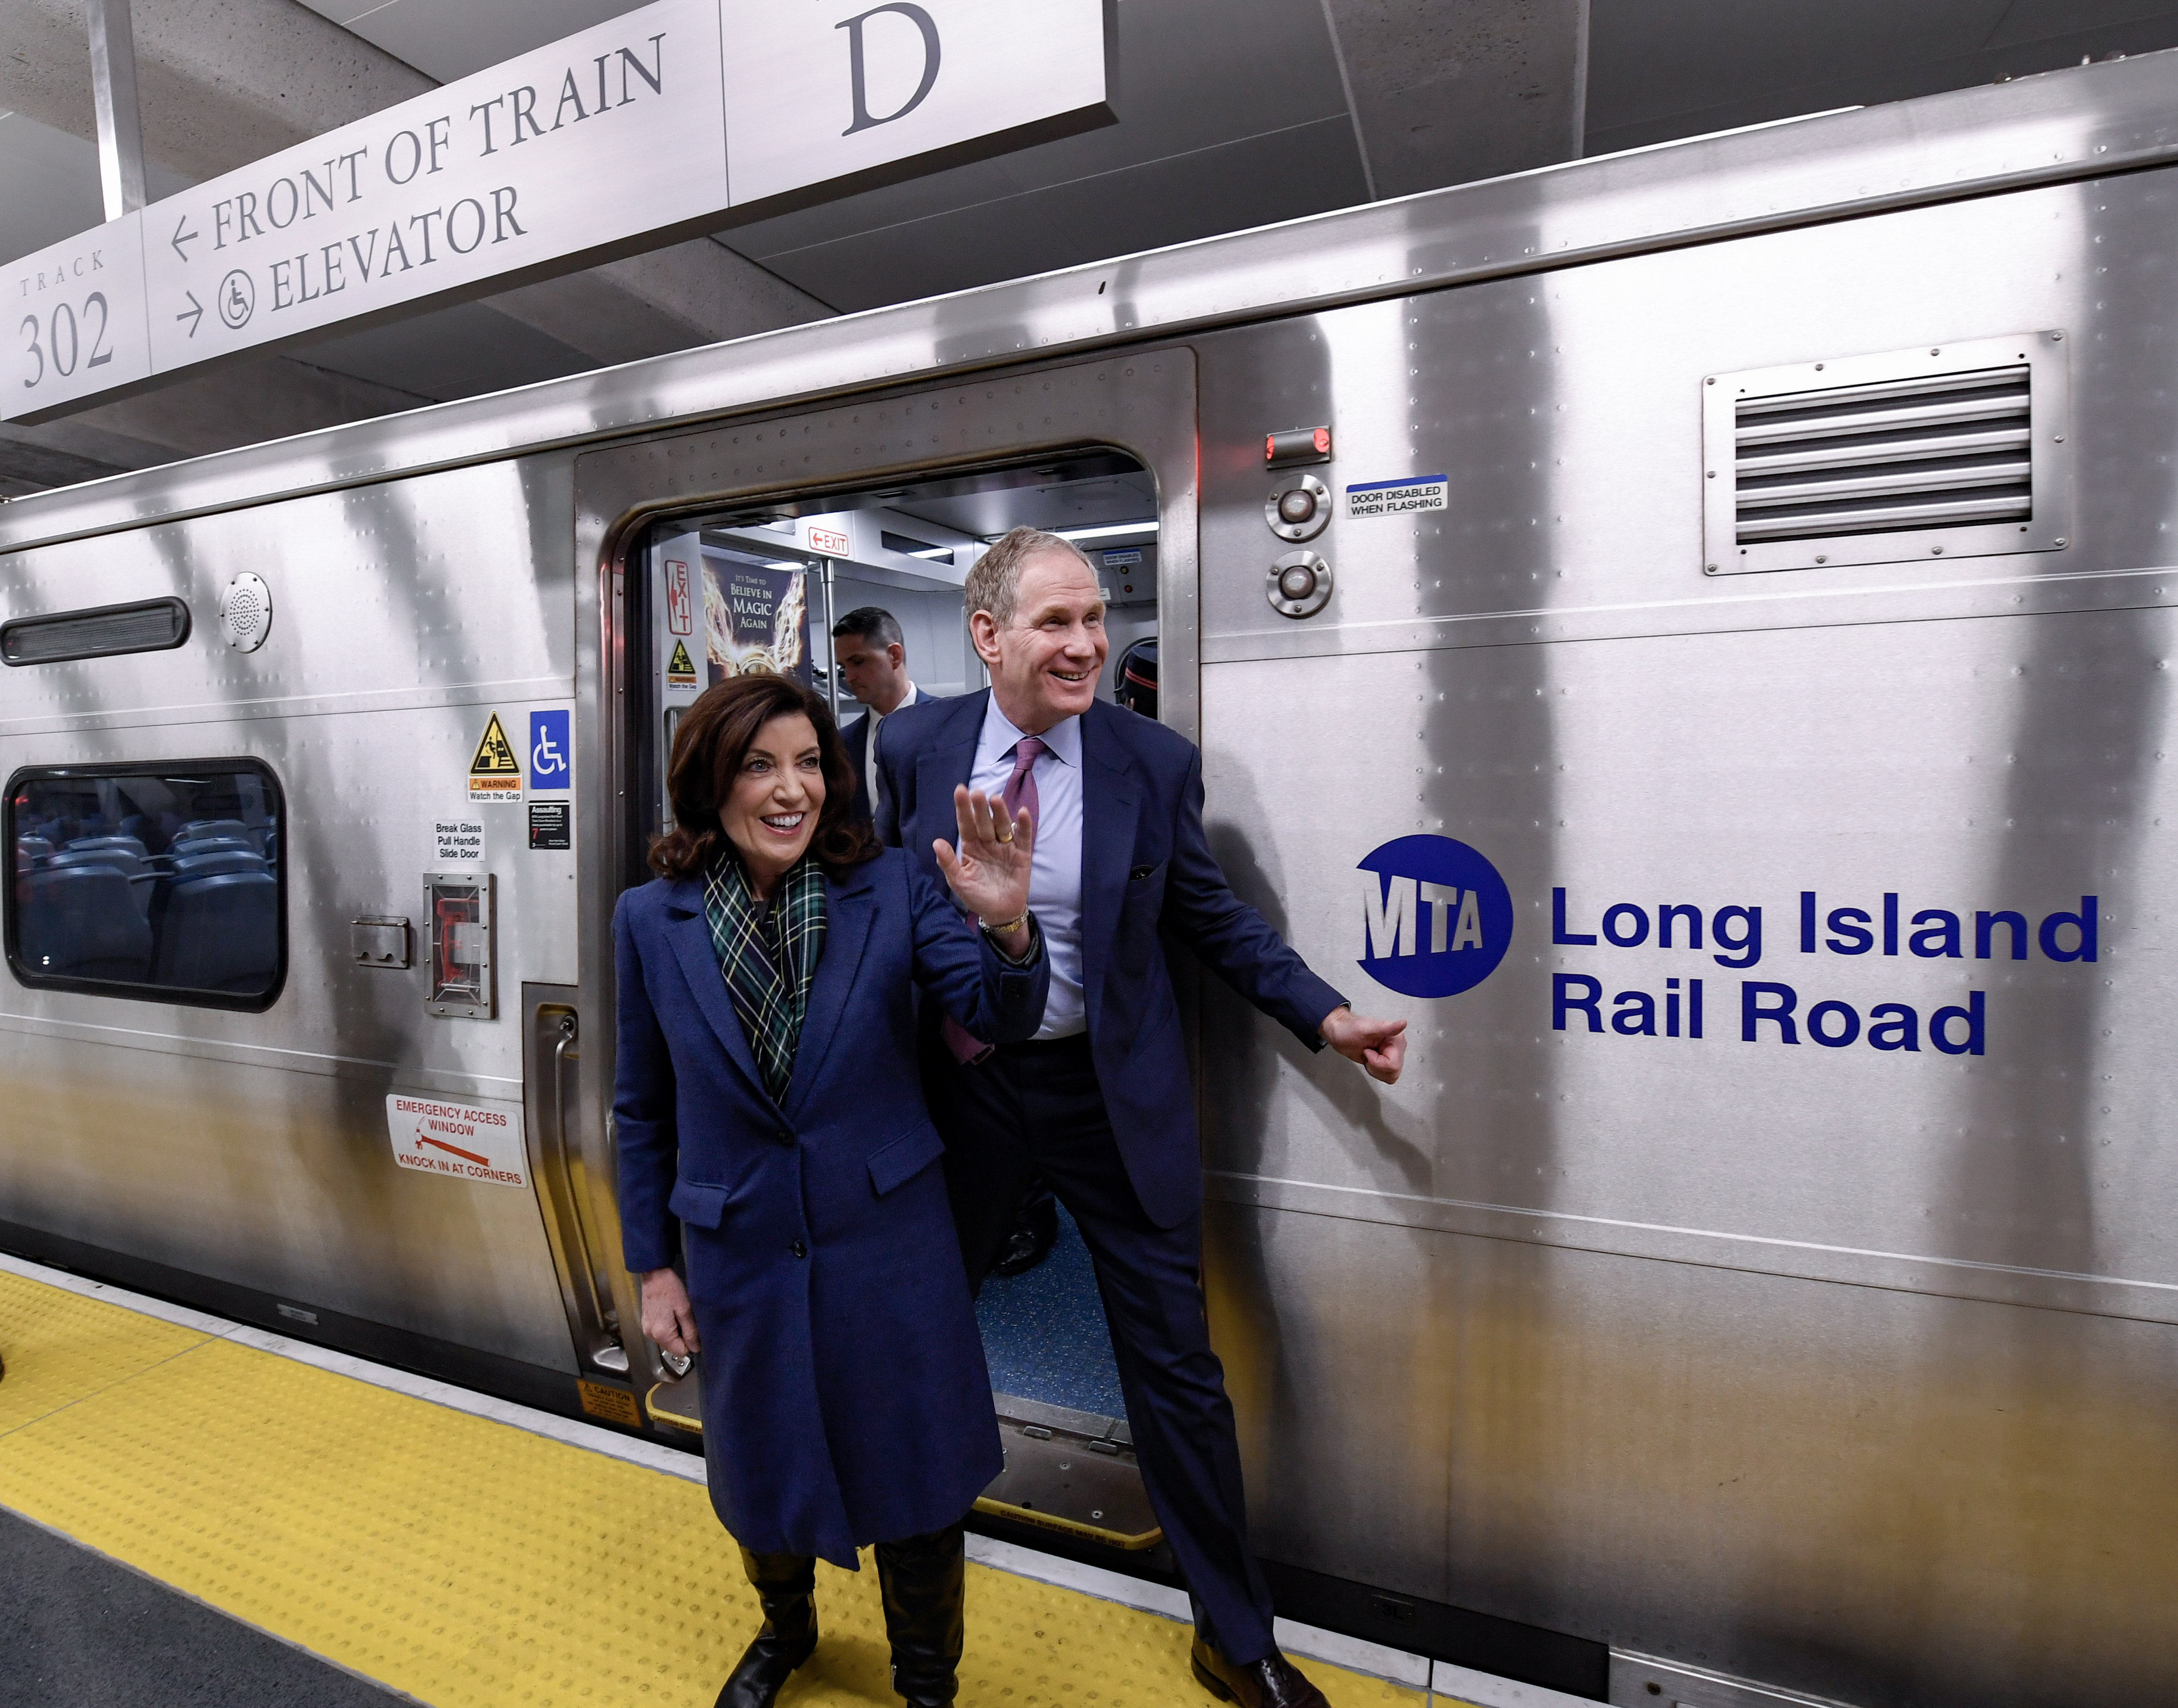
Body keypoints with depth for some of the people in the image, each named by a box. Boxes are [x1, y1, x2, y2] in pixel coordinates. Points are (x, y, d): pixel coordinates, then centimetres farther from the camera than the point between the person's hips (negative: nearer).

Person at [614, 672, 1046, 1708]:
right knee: (762, 1469, 23)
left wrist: (1006, 927, -39)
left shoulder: (890, 888, -11)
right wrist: (652, 1264, 4)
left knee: (913, 1476, 14)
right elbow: (643, 1110, 2)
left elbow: (1002, 1016, -18)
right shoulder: (651, 921, -6)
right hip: (741, 1250, 2)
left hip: (887, 1241, -1)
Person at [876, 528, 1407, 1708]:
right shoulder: (915, 748, -5)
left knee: (1175, 1365, 8)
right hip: (960, 1091, 2)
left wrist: (1327, 1016, -9)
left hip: (1112, 1098, -1)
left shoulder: (1156, 761, -8)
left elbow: (1211, 915, -1)